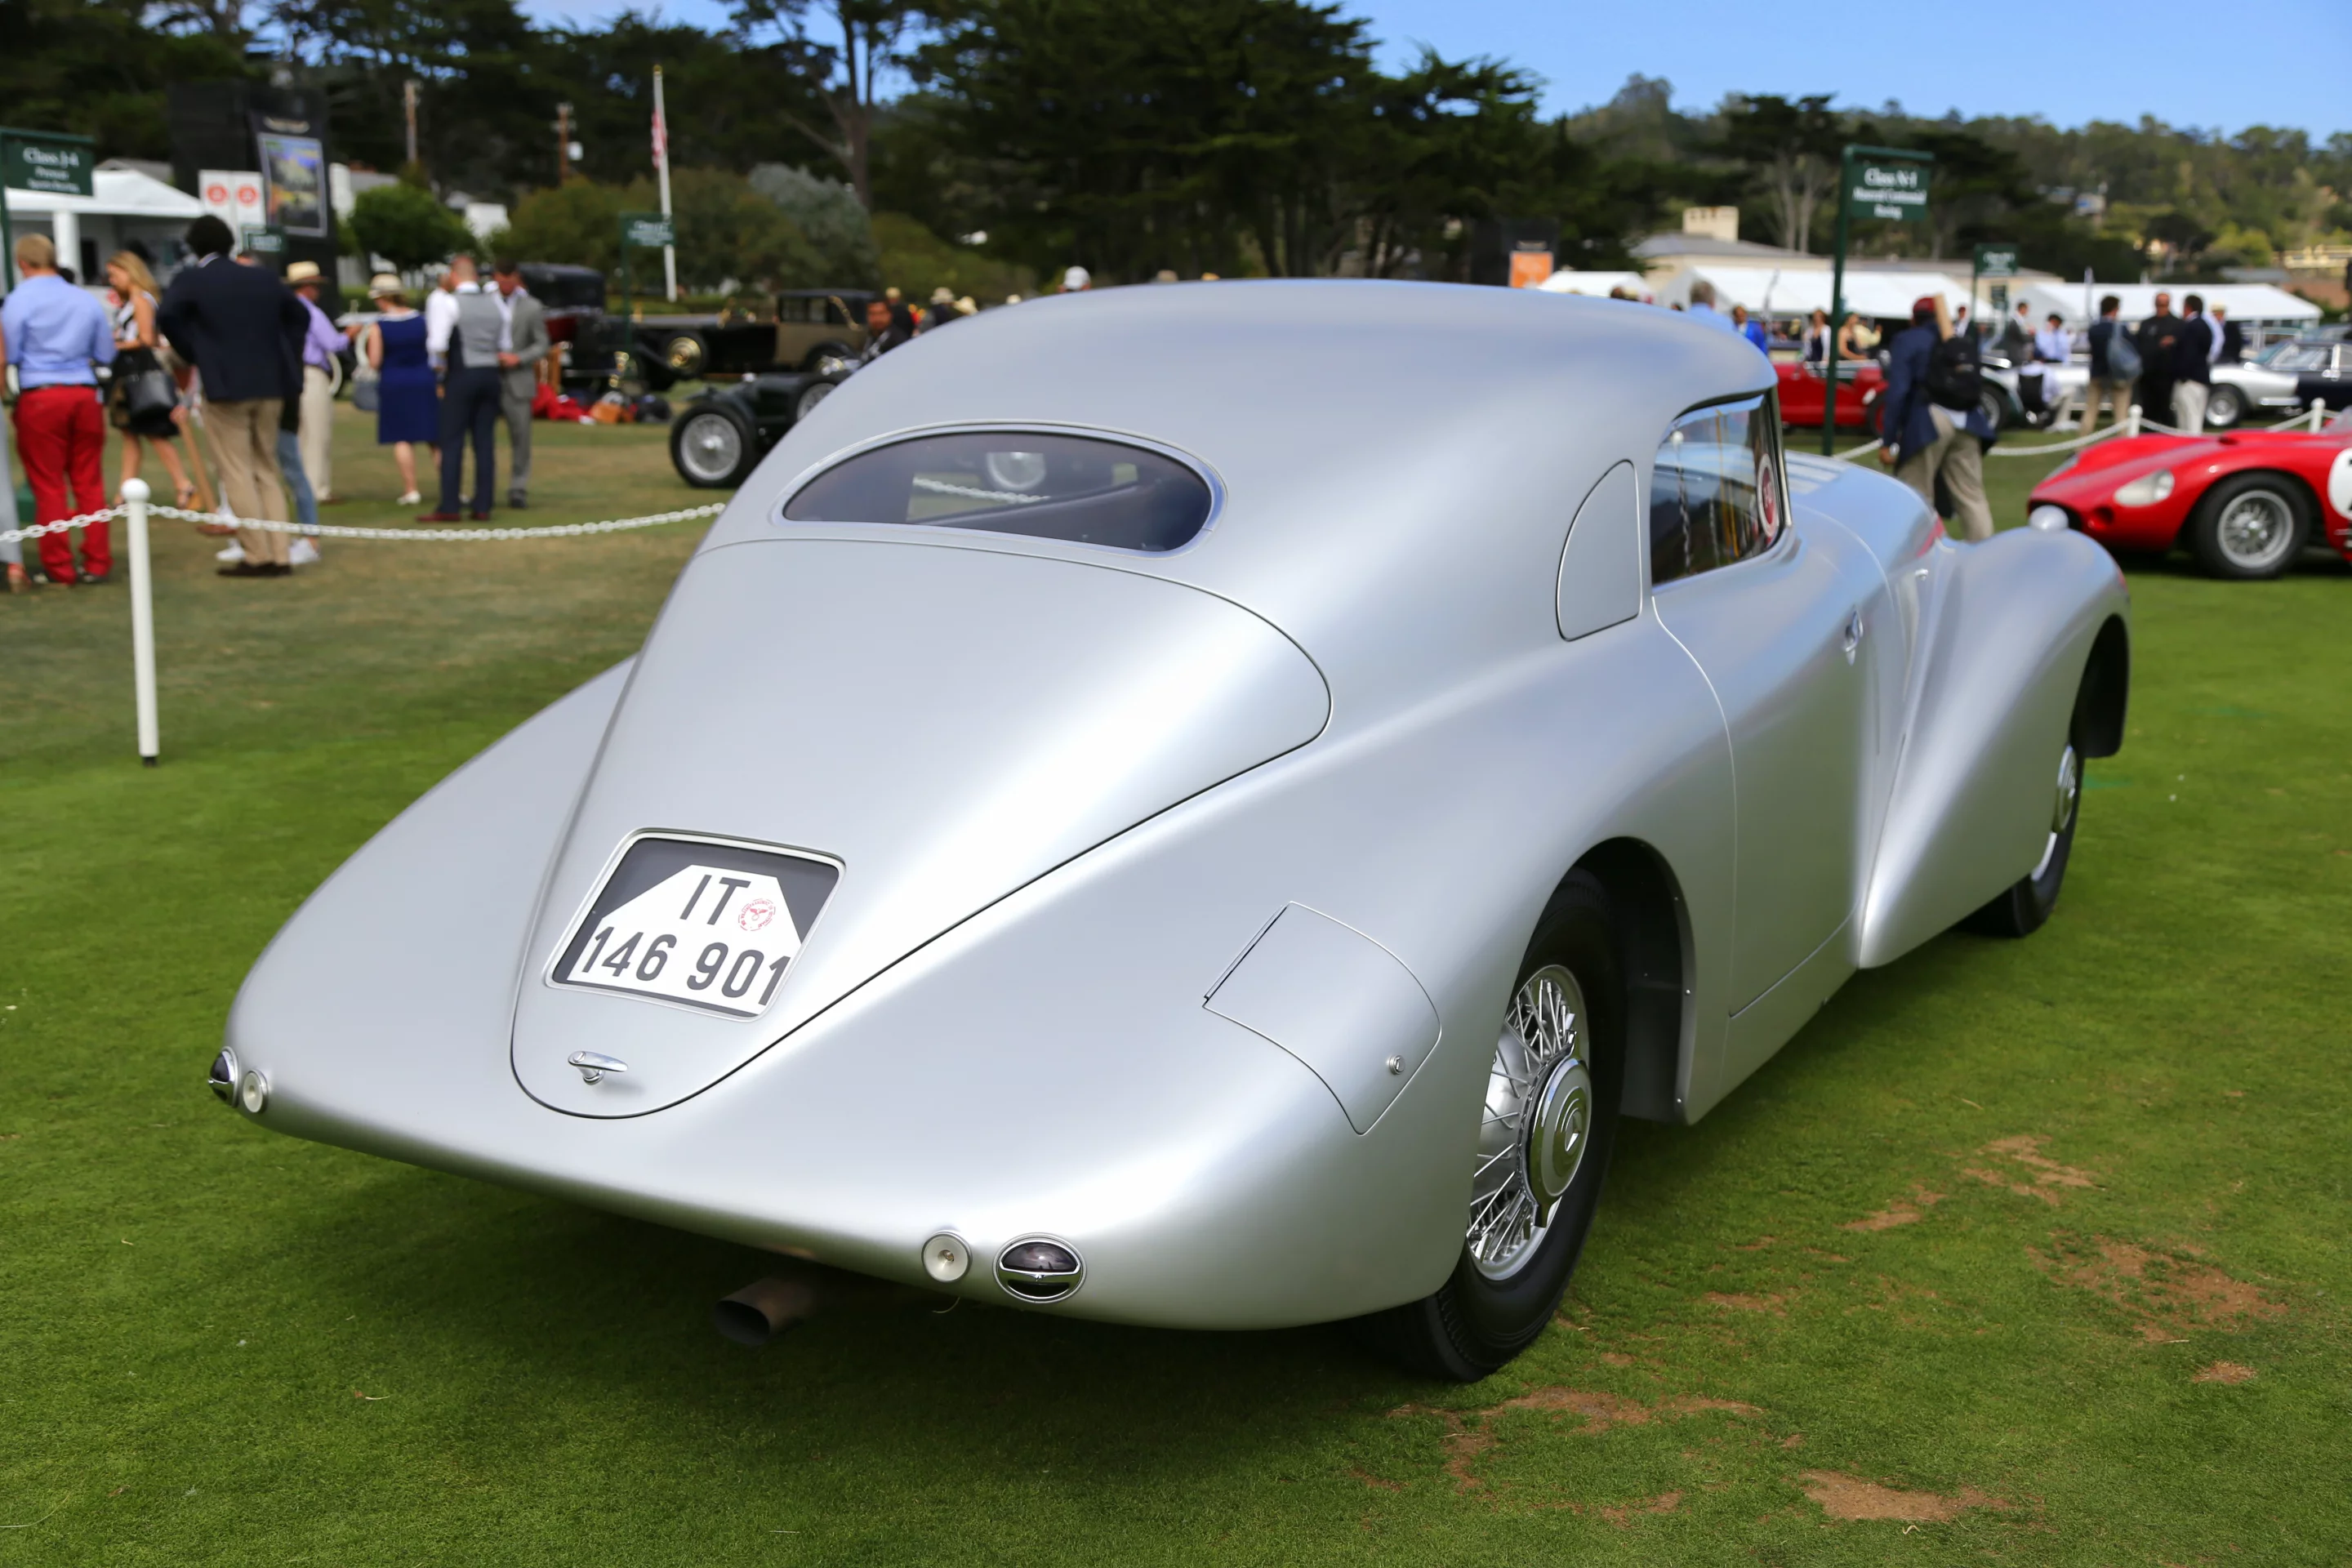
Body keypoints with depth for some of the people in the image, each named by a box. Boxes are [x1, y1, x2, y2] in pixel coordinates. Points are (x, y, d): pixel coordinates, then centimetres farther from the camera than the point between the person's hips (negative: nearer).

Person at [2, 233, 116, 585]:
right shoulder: (87, 300, 4)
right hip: (84, 395, 3)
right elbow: (106, 355, 8)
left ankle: (58, 566, 7)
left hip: (39, 397, -3)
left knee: (48, 486, 4)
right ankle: (97, 563, 9)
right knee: (90, 483, 9)